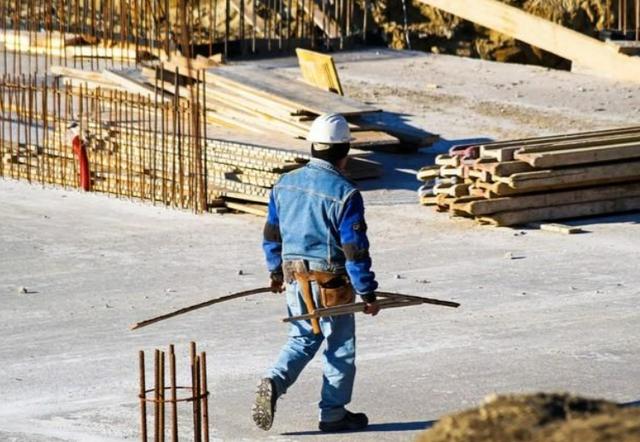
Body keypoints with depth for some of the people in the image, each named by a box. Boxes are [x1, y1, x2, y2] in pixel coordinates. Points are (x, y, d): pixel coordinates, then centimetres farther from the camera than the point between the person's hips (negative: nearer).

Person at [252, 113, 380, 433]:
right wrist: (367, 293, -9)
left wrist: (276, 272, 27)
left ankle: (274, 383, -2)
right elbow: (355, 250, -17)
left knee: (303, 338, 21)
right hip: (330, 282, -6)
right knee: (340, 348, 10)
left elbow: (272, 234, 12)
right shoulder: (344, 194, -19)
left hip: (294, 276, 6)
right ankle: (333, 414, 18)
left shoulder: (285, 184, 1)